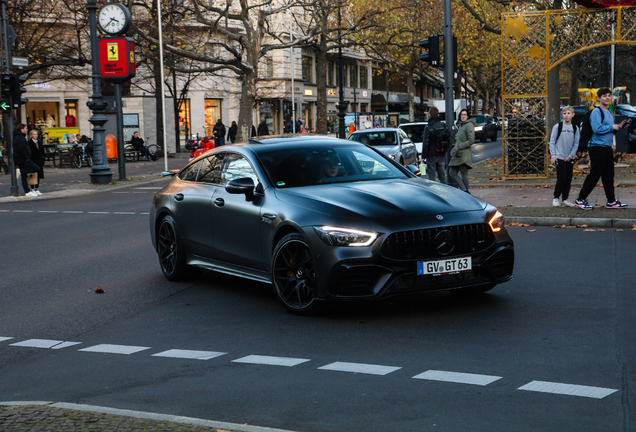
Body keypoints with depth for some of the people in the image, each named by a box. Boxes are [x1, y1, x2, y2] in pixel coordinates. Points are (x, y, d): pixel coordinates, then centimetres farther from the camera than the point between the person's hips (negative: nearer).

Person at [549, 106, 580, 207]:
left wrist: (570, 156, -4)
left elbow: (576, 144, 7)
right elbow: (552, 142, -1)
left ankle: (565, 199, 14)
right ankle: (556, 198, 4)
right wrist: (553, 156, -8)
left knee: (568, 179, 4)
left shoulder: (575, 129, 6)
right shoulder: (557, 127, -2)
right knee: (561, 178, -10)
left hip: (570, 158, 3)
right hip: (559, 157, -3)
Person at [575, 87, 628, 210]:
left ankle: (611, 201, 18)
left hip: (607, 148, 9)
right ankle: (580, 200, 0)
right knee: (594, 175, -6)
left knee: (609, 175, 12)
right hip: (597, 147, -9)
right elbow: (597, 129, -22)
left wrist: (618, 127, 7)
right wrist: (612, 127, -13)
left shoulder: (609, 112, 18)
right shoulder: (596, 112, -11)